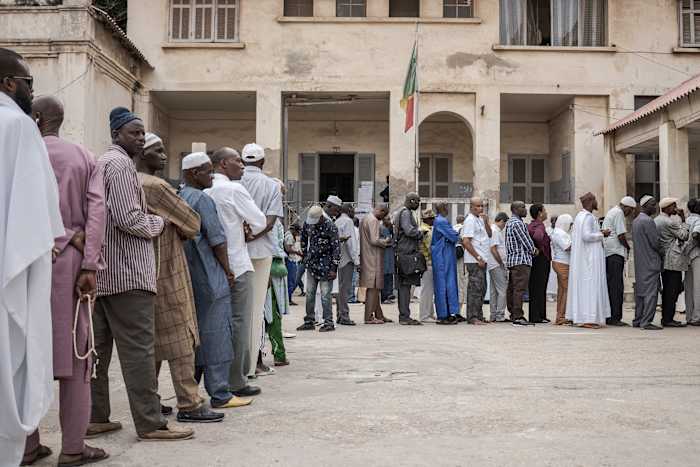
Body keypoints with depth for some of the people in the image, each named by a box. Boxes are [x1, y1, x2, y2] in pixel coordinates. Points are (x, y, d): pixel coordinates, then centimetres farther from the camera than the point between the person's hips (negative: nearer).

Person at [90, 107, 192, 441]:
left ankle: (95, 419, 18)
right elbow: (129, 219, -19)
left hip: (100, 272, 10)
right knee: (138, 349, -7)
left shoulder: (101, 163, 21)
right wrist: (159, 222, -3)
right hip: (126, 271, -10)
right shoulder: (121, 164, -10)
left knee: (98, 347, 11)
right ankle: (150, 424, -3)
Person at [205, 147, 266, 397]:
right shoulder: (234, 189, -11)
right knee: (239, 323, -1)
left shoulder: (205, 191, 9)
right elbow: (260, 221, -7)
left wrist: (240, 229, 6)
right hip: (237, 264, -7)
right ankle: (236, 382, 4)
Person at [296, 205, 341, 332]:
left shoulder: (330, 227, -16)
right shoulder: (307, 223, 1)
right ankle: (309, 322, 17)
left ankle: (328, 323, 3)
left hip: (325, 265, -6)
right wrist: (305, 255, 15)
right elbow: (303, 239, 19)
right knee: (309, 294, 9)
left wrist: (334, 268, -17)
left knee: (325, 295, -5)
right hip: (311, 264, 6)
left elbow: (336, 248, -15)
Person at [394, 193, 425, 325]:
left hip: (403, 253, 11)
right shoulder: (405, 213, -10)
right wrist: (421, 234, -5)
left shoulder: (402, 212, 22)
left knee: (403, 285, 10)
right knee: (405, 285, -9)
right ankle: (405, 316, -9)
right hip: (407, 253, -11)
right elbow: (409, 231, -20)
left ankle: (403, 316, 14)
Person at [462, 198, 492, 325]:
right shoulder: (470, 220, -11)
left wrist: (486, 222, 0)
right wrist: (478, 258, -18)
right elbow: (465, 242, -17)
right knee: (475, 288, -9)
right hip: (474, 260, -10)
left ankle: (479, 316, 19)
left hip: (481, 260, 10)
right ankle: (472, 317, -6)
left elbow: (489, 234, 15)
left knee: (482, 289, 12)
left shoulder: (480, 219, 18)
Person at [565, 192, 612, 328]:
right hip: (590, 257, -10)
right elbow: (586, 236, -24)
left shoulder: (579, 216, 15)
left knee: (581, 285, 9)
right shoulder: (588, 217, -14)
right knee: (590, 285, -8)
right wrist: (601, 234, -10)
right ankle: (587, 318, -9)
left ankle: (579, 316, 11)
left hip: (580, 257, 10)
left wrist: (598, 233, 16)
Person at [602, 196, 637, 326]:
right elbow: (621, 236, -15)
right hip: (615, 253, -10)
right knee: (617, 286, -8)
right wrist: (628, 248, 2)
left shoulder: (611, 212, 22)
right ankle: (615, 318, -7)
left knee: (611, 285, 11)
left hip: (607, 253, 10)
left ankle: (610, 316, 13)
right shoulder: (619, 213, -9)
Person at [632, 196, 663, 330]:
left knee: (640, 291, 13)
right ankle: (646, 322, -9)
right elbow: (655, 242, -15)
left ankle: (637, 320, 17)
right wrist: (661, 255, 2)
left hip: (639, 263, 10)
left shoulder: (635, 221, 15)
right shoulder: (648, 221, -14)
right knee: (651, 291, -8)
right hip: (651, 262, -10)